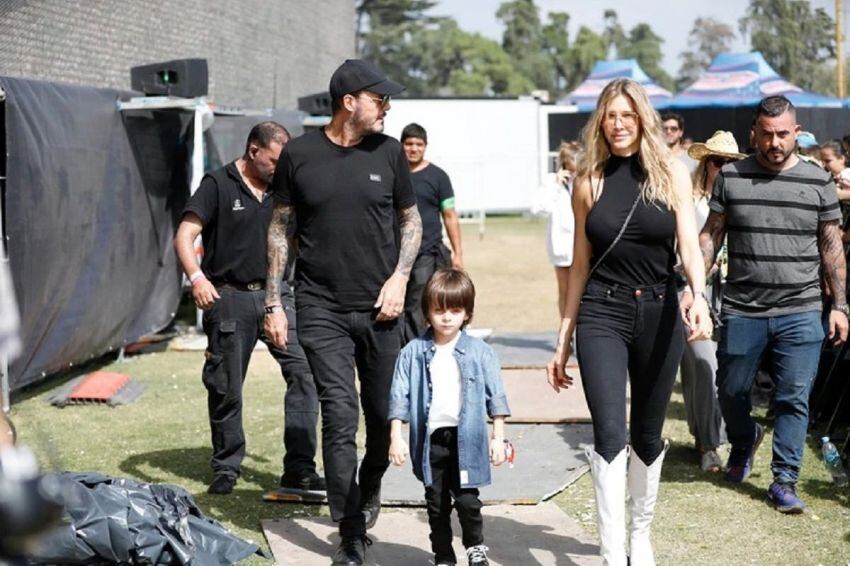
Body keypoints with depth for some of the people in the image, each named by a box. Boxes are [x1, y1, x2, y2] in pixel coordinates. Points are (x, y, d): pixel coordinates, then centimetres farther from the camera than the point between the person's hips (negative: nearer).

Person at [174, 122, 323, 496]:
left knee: (304, 369, -11)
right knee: (226, 387, 4)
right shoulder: (218, 185, -2)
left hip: (275, 294, 4)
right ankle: (226, 468, 20)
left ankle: (299, 468, -7)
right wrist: (196, 276, -25)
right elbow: (185, 235, -9)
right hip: (229, 297, -3)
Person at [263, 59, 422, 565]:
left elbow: (411, 220, 13)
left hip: (379, 308, 2)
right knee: (340, 415, -7)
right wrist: (273, 301, 3)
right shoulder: (299, 155, 0)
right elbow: (281, 228, 7)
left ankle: (369, 490, 38)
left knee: (383, 414, 8)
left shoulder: (388, 153, 4)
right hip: (322, 308, -2)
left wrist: (400, 278, -2)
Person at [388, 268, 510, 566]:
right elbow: (399, 396, 2)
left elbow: (495, 396, 4)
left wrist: (498, 437, 1)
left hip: (466, 438, -2)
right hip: (430, 439, 2)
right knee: (436, 502, 11)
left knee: (467, 499, -5)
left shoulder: (480, 352, 1)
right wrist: (395, 436, -4)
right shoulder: (413, 353, 2)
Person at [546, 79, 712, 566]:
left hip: (659, 313, 1)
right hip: (601, 314, 0)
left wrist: (699, 296, -31)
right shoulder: (589, 181, 4)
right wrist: (563, 340, 10)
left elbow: (689, 244, -11)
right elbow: (580, 263, 9)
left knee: (648, 435, 13)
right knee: (610, 435, -13)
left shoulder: (672, 172, 0)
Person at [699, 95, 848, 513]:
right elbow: (710, 236, 6)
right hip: (741, 310, 1)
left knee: (794, 400, 0)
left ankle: (784, 481, 10)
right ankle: (744, 440, 43)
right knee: (730, 391, 13)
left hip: (800, 313, -1)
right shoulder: (731, 177, 2)